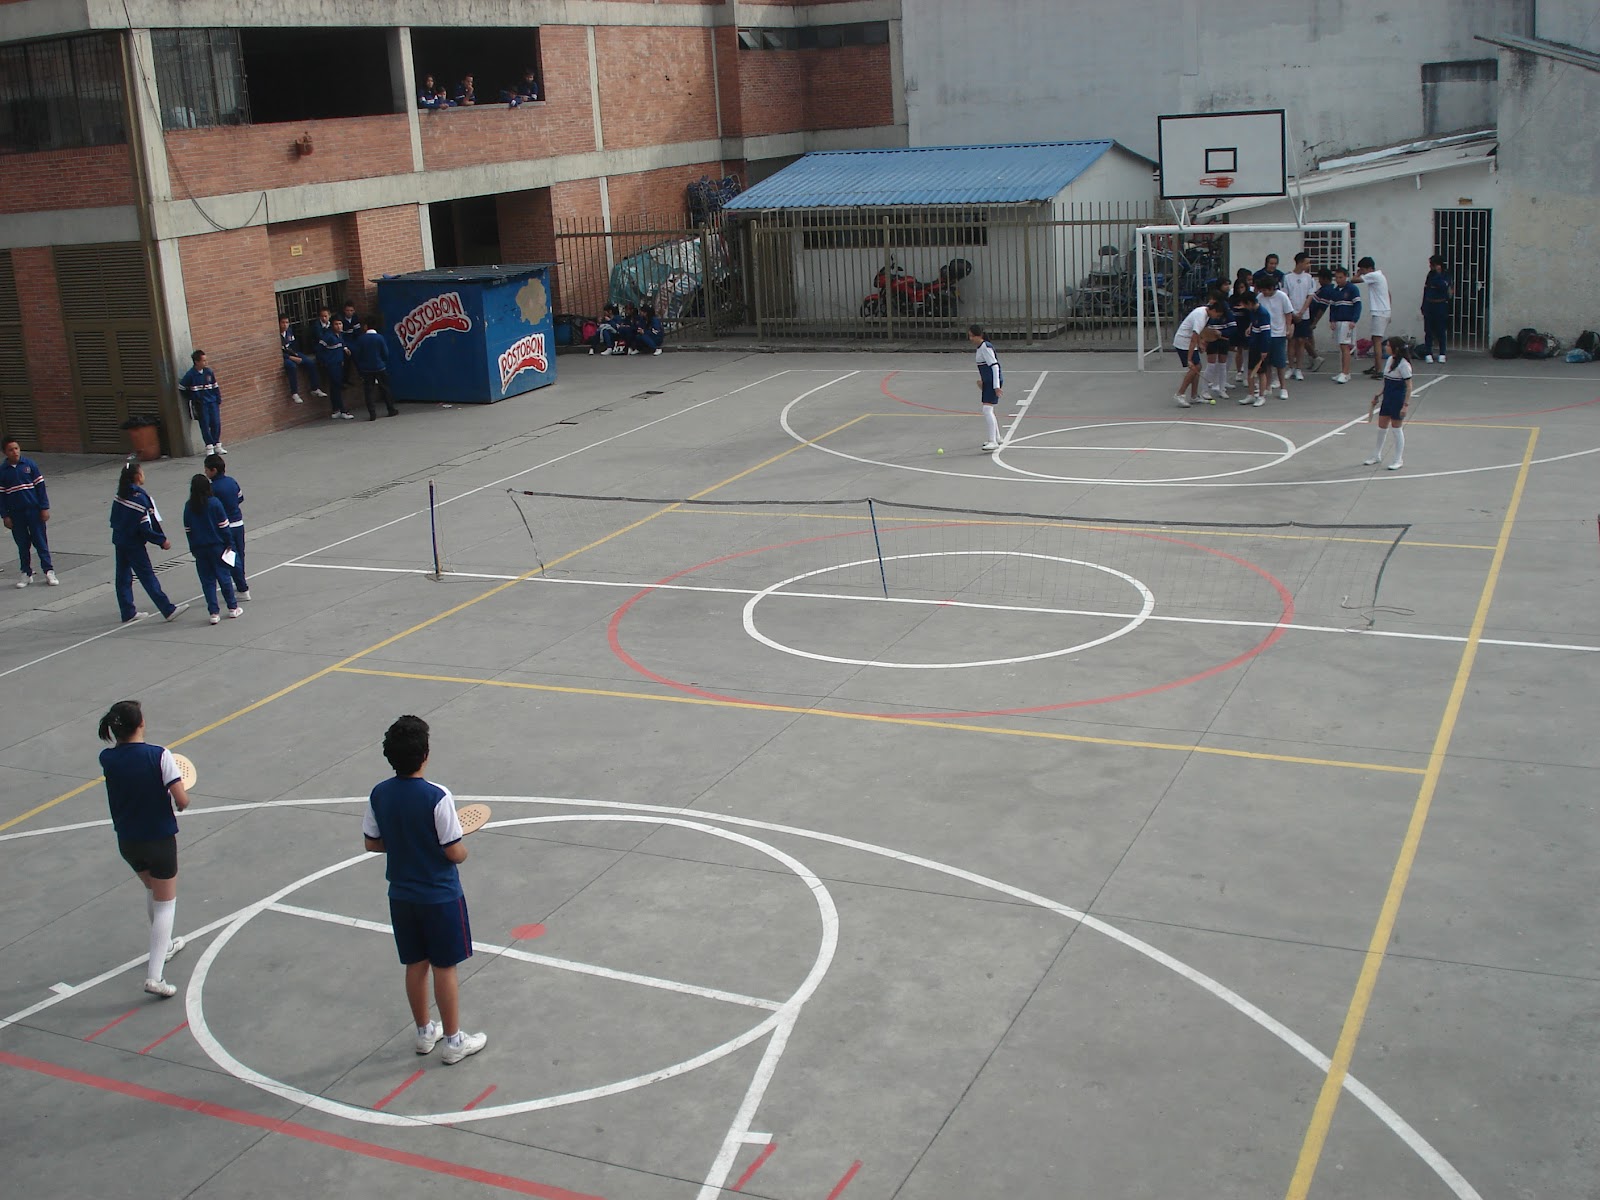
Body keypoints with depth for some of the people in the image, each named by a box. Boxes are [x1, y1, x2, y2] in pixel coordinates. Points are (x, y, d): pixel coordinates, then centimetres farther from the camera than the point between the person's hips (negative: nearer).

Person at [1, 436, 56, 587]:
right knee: (22, 544, 9)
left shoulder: (30, 465, -3)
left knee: (41, 542, 1)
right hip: (16, 514, 1)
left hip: (34, 510, -1)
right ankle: (26, 573, 19)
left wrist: (44, 508, -3)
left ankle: (49, 572, 6)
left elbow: (40, 486, 0)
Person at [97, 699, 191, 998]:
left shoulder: (107, 759, -8)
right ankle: (154, 976, -4)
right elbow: (182, 800, -18)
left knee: (152, 890, 29)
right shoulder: (159, 755, -20)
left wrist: (117, 737, 5)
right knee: (165, 903, 6)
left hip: (127, 842, 5)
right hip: (160, 839, -5)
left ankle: (164, 946, 47)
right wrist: (181, 803, 1)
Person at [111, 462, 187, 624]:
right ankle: (168, 610, -2)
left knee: (123, 577, 12)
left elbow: (114, 520, 11)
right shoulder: (139, 498, -20)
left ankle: (128, 612, 19)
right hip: (134, 544, -8)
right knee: (148, 577, -5)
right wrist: (162, 541, -14)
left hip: (119, 542, 8)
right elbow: (145, 528, -21)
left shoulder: (120, 496, 4)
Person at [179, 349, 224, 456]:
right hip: (200, 404, -3)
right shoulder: (190, 375, -8)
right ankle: (209, 447, 4)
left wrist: (218, 400, 8)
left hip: (212, 402, 3)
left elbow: (215, 387, 11)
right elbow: (181, 388, 2)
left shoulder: (209, 372, 4)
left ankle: (217, 445, 12)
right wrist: (192, 399, 3)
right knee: (205, 425, -2)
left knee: (216, 424, 1)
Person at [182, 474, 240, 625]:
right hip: (217, 546, -2)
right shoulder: (214, 503, -10)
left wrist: (193, 548, 13)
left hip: (199, 549, 2)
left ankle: (214, 613, 4)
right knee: (224, 576, 9)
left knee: (207, 580, 6)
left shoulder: (189, 507, -2)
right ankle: (233, 608, 17)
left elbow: (188, 530, 3)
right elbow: (223, 526, -8)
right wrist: (229, 543, 1)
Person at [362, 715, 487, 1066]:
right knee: (444, 967, 8)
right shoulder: (437, 797, -24)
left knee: (416, 965, 19)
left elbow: (371, 842, 4)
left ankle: (424, 1033, 34)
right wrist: (461, 847, 2)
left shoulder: (379, 795, -7)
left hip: (401, 895, 5)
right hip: (440, 896, -5)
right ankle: (453, 1041, 19)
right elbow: (455, 853, -20)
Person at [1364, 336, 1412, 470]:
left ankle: (1399, 460, 12)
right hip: (1387, 398, 8)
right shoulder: (1389, 359, 7)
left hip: (1398, 400, -8)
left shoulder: (1403, 364, -18)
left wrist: (1406, 405, -20)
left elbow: (1409, 386, -17)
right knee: (1381, 427, 14)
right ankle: (1377, 456, 28)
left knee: (1396, 429, 1)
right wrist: (1379, 395, 18)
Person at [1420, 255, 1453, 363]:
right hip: (1429, 305, 4)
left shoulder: (1446, 275, -5)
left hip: (1440, 306, -4)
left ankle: (1442, 354, 7)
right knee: (1428, 330, 3)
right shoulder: (1431, 274, 9)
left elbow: (1442, 287, -22)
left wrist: (1438, 274, -19)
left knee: (1440, 331, 0)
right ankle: (1428, 353, 7)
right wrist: (1423, 306, 12)